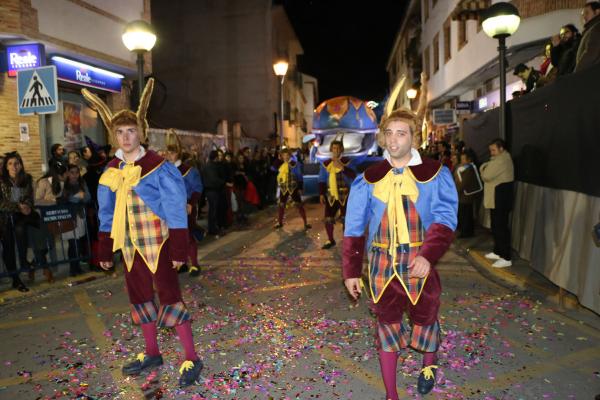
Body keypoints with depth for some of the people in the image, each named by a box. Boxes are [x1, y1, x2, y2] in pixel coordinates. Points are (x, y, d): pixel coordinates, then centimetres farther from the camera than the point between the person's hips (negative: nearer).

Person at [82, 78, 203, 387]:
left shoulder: (158, 167, -13)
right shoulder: (111, 172, 5)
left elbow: (176, 211, -13)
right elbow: (106, 215, 12)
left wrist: (179, 250, -15)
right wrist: (105, 251, 13)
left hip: (157, 242, -6)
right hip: (129, 244, 6)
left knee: (169, 295, -4)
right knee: (139, 296, 14)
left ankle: (191, 359, 7)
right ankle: (152, 353, 31)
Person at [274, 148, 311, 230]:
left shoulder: (294, 164, -8)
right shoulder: (280, 164, 6)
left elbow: (299, 176, -7)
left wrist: (300, 188, -12)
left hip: (293, 187, -4)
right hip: (283, 188, 4)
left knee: (299, 205, -5)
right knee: (281, 205, 11)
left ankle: (305, 223, 0)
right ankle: (280, 222, 27)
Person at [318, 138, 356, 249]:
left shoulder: (347, 161, -2)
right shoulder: (325, 164, 7)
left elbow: (353, 176, -15)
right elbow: (322, 180, 10)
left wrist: (342, 168, -26)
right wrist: (321, 194, 3)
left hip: (344, 195, -3)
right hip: (331, 196, 3)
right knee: (328, 219, 2)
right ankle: (330, 240, 20)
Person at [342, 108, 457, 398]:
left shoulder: (434, 174, -3)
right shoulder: (368, 179, 1)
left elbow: (445, 219, -13)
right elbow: (354, 228, 4)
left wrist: (428, 255, -29)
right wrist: (351, 271, 2)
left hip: (420, 262, -1)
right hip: (381, 263, 1)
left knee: (424, 317, 17)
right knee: (387, 324, 11)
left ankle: (429, 363, 51)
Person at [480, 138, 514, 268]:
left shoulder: (502, 160, -17)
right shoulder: (499, 159, 18)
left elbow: (486, 175, -23)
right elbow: (489, 175, 15)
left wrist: (483, 167, -5)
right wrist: (486, 167, -2)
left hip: (500, 200, -11)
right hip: (496, 199, 11)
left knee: (501, 227, -8)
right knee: (496, 226, 18)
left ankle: (506, 258, -5)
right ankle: (498, 252, 30)